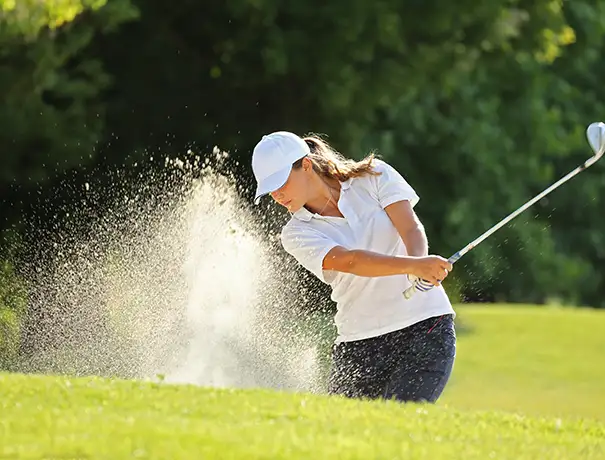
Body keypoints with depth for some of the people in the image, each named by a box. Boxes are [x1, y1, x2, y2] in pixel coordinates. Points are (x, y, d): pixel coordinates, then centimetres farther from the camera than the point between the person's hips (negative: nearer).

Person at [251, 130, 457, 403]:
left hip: (427, 329, -2)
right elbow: (349, 261, -19)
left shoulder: (374, 176, 1)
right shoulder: (296, 234, -1)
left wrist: (422, 271, -34)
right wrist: (412, 265, -36)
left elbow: (412, 230, -11)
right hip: (359, 347, 2)